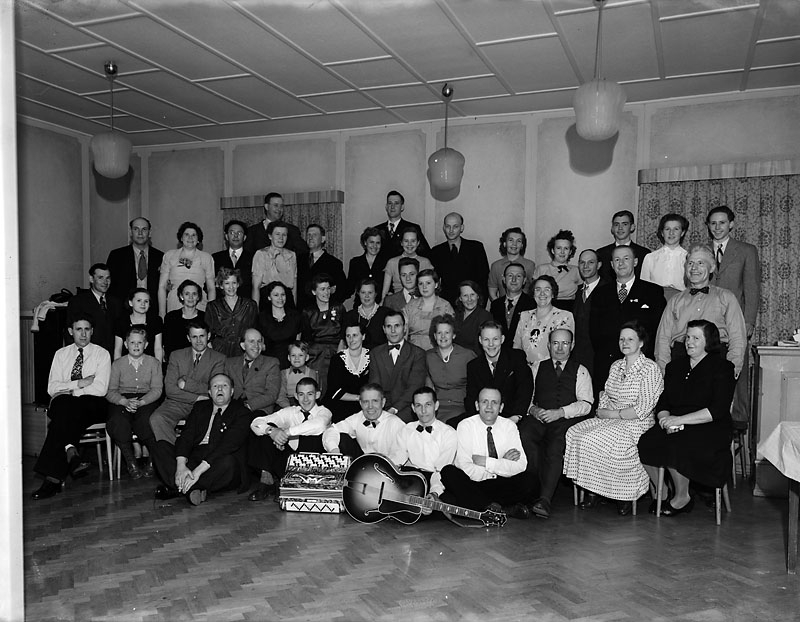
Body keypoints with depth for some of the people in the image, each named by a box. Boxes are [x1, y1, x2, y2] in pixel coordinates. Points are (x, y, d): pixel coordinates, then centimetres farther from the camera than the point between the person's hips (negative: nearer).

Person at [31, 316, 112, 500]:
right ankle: (70, 452, -43)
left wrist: (69, 389, -10)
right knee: (63, 404, -35)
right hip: (62, 404, 2)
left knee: (68, 410, -35)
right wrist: (79, 383, -9)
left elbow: (100, 388, -6)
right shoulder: (61, 354, 16)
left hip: (92, 404, -2)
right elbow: (52, 387, 4)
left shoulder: (102, 354, 7)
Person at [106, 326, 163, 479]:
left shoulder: (154, 363, 12)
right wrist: (125, 402, -15)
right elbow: (110, 391, 5)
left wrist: (140, 402, -17)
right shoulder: (117, 364, 14)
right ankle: (130, 462, -16)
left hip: (147, 400, -1)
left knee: (146, 420, -36)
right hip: (122, 401, 1)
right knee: (117, 422, -34)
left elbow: (157, 389, 2)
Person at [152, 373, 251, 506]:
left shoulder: (241, 413, -1)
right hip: (192, 459, 5)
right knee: (161, 446, -11)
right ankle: (190, 489, -28)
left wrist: (198, 470, -26)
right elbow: (186, 436, 3)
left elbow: (228, 445, -16)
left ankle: (176, 488, -26)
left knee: (228, 462, -36)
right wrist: (181, 465, -18)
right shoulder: (200, 407, 17)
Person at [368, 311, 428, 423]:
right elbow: (374, 384, 7)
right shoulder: (375, 353, 16)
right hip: (381, 408, 3)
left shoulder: (418, 354, 5)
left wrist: (395, 409, -18)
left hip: (405, 409, -2)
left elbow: (414, 387, -5)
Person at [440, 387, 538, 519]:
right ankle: (506, 508, -28)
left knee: (531, 480, -24)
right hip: (472, 486, -1)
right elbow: (465, 468, -17)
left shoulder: (509, 426, 1)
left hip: (501, 485, 1)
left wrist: (486, 462, -17)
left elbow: (520, 466, -10)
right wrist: (502, 464, -16)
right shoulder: (465, 426, -6)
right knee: (448, 472, -30)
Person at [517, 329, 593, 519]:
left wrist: (559, 412, -12)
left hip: (567, 420, -2)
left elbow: (585, 404, 3)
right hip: (538, 417, 3)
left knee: (555, 446, -33)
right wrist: (532, 409, -7)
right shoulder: (538, 368, 24)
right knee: (523, 435, -31)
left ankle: (545, 499, -35)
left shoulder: (580, 371, 15)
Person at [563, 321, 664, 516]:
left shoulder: (650, 368, -6)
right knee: (574, 433, -17)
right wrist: (601, 410, -2)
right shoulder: (616, 366, 16)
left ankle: (624, 495, -11)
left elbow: (643, 409, -13)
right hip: (609, 420, 7)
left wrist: (612, 414, -13)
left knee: (595, 440, -29)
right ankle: (592, 490, -10)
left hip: (636, 424, -7)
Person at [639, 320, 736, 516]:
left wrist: (680, 419, -19)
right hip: (674, 426, 5)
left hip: (709, 429, -5)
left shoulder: (722, 368, -1)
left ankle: (682, 498, -7)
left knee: (675, 447, -32)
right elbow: (662, 403, 12)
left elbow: (718, 410, -12)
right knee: (645, 443, -23)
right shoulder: (675, 366, 17)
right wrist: (666, 420, -11)